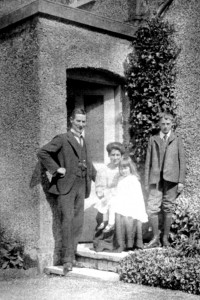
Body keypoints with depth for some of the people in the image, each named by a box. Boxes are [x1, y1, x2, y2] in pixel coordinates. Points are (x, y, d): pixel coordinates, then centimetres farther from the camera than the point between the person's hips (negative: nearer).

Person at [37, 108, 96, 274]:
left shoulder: (83, 141, 19)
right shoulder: (62, 139, -5)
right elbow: (42, 152, -12)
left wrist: (96, 176, 22)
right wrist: (56, 168, -14)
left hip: (81, 186, 7)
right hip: (66, 186, -7)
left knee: (78, 222, 8)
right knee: (68, 220, -11)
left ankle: (72, 255, 17)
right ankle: (68, 259, -7)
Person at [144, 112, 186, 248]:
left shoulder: (177, 140, 11)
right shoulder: (153, 140, 14)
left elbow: (182, 161, 7)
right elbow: (148, 161, 12)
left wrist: (181, 181, -2)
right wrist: (146, 181, 6)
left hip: (171, 179, -1)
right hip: (156, 179, 1)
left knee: (168, 210, 2)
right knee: (152, 209, -8)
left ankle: (166, 238, 14)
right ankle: (155, 238, 5)